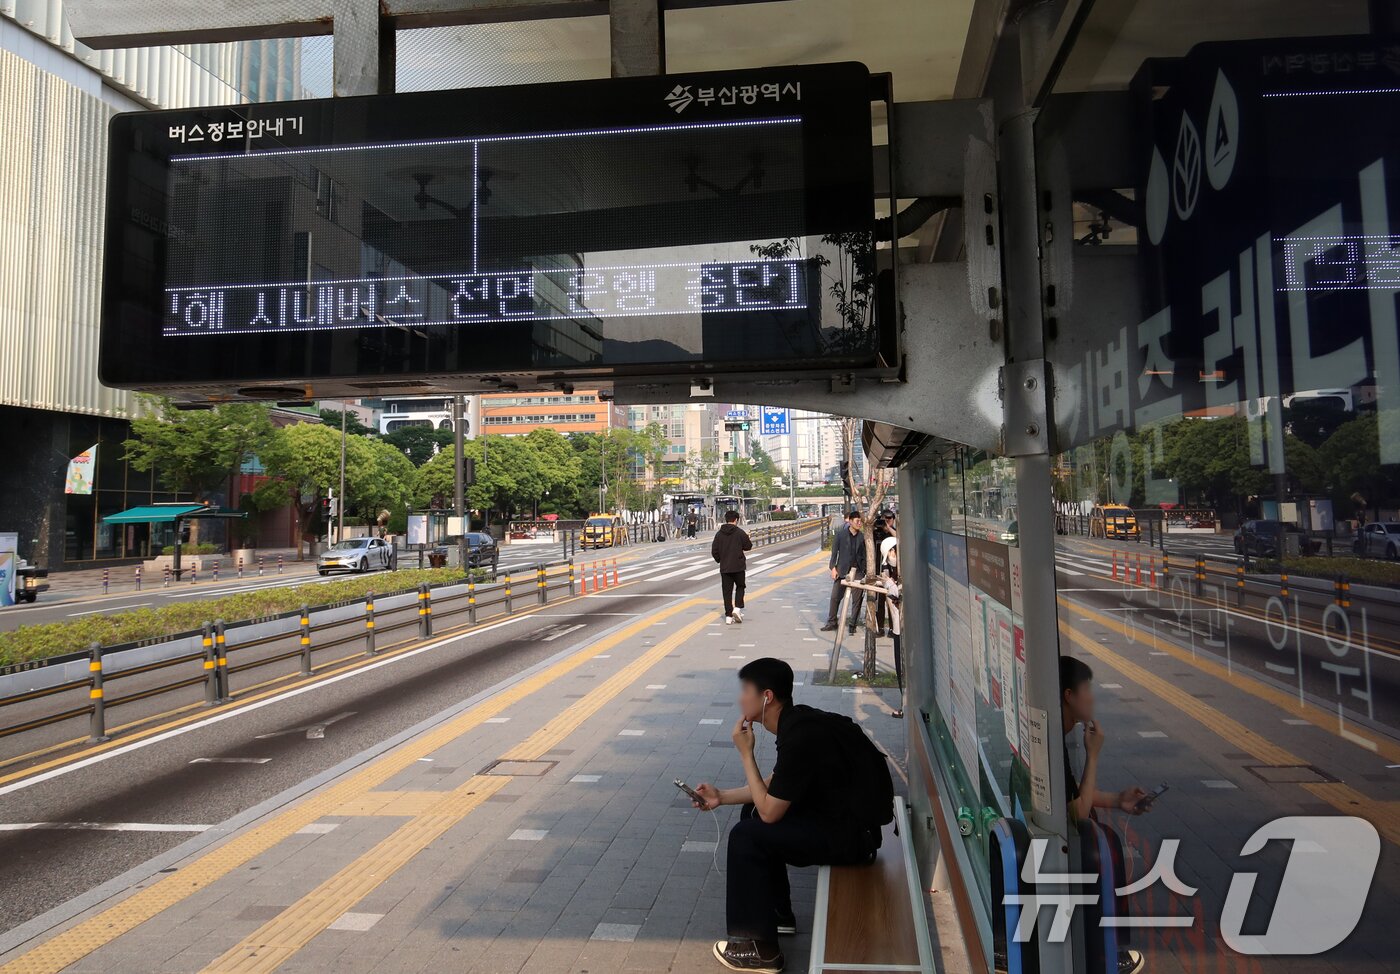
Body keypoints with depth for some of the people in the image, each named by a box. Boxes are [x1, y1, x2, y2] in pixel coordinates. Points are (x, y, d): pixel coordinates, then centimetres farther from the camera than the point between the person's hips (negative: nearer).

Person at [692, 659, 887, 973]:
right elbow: (774, 787, 14)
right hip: (842, 810, 10)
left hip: (852, 833, -10)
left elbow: (769, 812, -21)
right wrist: (722, 797, 8)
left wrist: (745, 753, -15)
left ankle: (760, 948, 1)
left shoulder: (800, 737, -27)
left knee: (746, 837, -12)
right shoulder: (798, 721, 2)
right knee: (753, 812, 16)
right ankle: (777, 912, 27)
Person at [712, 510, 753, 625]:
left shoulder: (719, 534, 0)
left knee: (727, 591, 6)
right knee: (740, 587, 16)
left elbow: (714, 551, 1)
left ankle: (728, 616, 4)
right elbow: (748, 546, 0)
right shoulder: (740, 532, -9)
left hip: (724, 568, 2)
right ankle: (737, 608, -3)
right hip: (738, 566, -2)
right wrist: (746, 537, 19)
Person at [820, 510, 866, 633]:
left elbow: (864, 555, 8)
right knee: (835, 597, 4)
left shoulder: (862, 537, 3)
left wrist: (864, 571, 4)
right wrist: (833, 567, -6)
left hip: (857, 572, 1)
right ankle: (832, 622, 16)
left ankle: (852, 624, 12)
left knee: (857, 599, 2)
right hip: (842, 571, -1)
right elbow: (834, 551, 0)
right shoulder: (840, 534, -2)